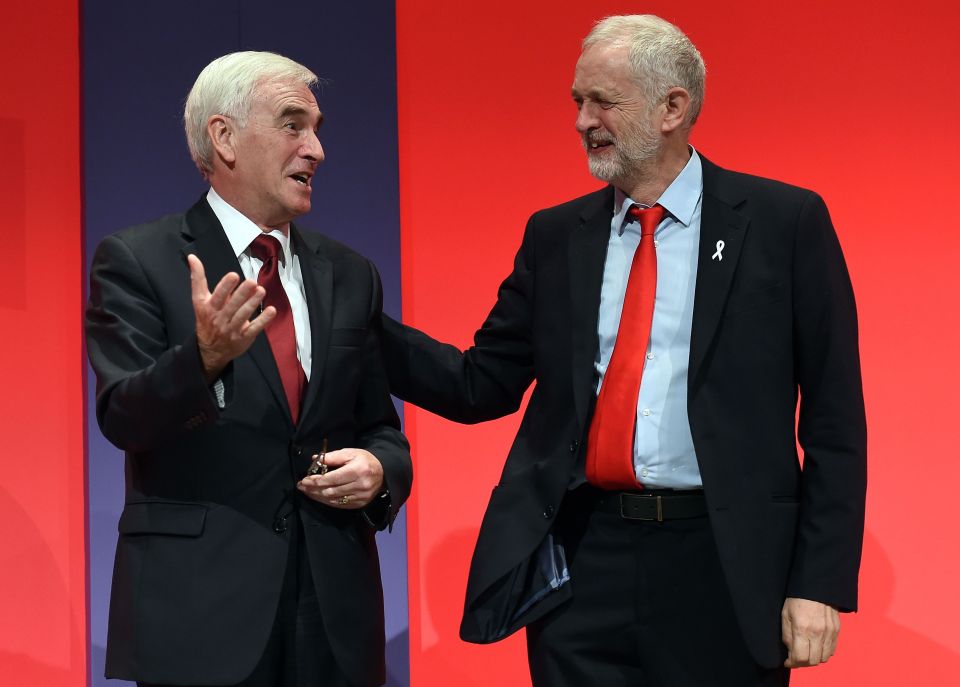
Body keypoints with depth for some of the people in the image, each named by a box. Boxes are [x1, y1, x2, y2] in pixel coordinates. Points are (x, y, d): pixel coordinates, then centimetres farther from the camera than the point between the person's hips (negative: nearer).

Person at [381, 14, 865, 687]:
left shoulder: (785, 222, -1)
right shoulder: (555, 235, 10)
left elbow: (833, 416, -2)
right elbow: (482, 386, 10)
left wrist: (821, 582, -7)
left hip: (722, 566, -3)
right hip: (580, 563, 3)